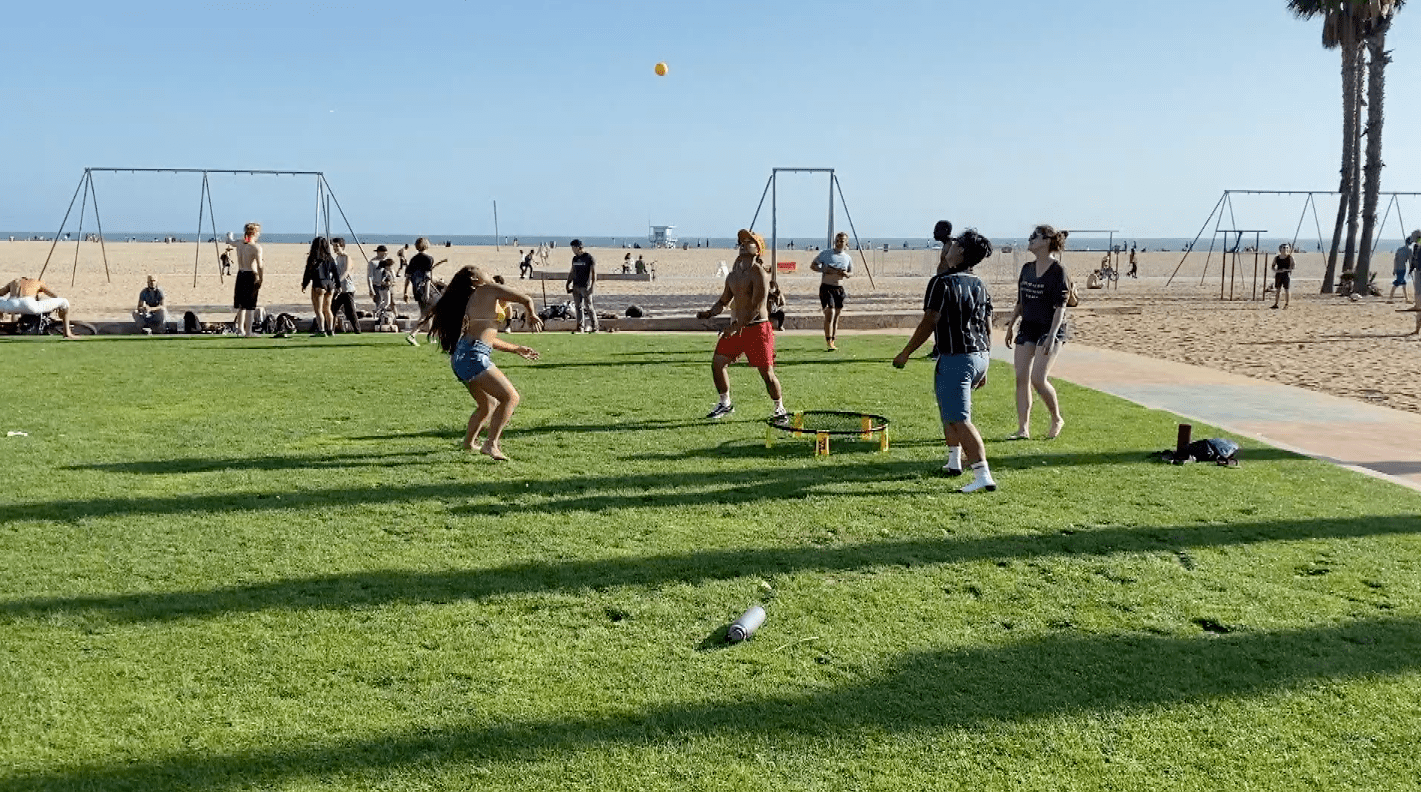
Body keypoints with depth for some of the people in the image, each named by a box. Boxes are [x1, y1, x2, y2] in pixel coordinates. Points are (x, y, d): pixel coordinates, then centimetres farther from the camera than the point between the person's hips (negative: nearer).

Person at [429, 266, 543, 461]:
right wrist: (532, 316, 19)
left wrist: (517, 349, 38)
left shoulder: (472, 300, 26)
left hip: (460, 358, 10)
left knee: (488, 404, 26)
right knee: (511, 397, -14)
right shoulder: (489, 289, 1)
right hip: (472, 356, -10)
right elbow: (526, 300, -4)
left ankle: (468, 442, 39)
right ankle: (490, 444, -21)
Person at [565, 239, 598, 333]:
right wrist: (568, 283, 16)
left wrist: (593, 286, -19)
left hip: (585, 286, -7)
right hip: (576, 286, 7)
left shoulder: (589, 258, -7)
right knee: (578, 307, 6)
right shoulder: (575, 258, 14)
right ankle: (579, 328, 9)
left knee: (589, 307, -7)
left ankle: (595, 328, -2)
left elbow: (594, 272, -11)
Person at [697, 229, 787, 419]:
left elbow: (757, 308, -19)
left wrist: (737, 326, -26)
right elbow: (724, 300, 21)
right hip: (735, 327, 7)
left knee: (766, 372, -4)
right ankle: (725, 404, 19)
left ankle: (780, 409, 14)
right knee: (717, 363, 3)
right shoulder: (733, 274, 12)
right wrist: (710, 313, 1)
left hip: (756, 327, -7)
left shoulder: (759, 273, -12)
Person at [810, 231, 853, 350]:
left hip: (839, 289, 4)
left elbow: (850, 272, 21)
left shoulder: (848, 258, 10)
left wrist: (846, 274, -4)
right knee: (830, 313, -17)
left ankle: (832, 342, 14)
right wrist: (824, 270, -14)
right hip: (826, 288, -4)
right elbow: (812, 265, 4)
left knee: (836, 316, 6)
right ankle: (828, 342, -17)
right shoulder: (826, 254, 0)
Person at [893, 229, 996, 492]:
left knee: (959, 419, -9)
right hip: (980, 356, 8)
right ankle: (954, 461, 32)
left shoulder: (942, 283, -11)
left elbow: (929, 323, -14)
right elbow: (988, 327, 13)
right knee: (949, 408, 27)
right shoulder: (980, 285, 10)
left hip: (955, 359, -8)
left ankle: (983, 475, -19)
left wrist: (905, 353, -5)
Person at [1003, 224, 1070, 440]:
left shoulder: (1058, 270, -10)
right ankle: (1023, 429, 5)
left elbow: (1060, 307, -15)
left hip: (1050, 328, -7)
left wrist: (1051, 336, -22)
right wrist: (1010, 325, 19)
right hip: (1028, 327, 7)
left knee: (1038, 379, -14)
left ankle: (1057, 419, 10)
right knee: (1021, 378, 0)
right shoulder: (1027, 268, 11)